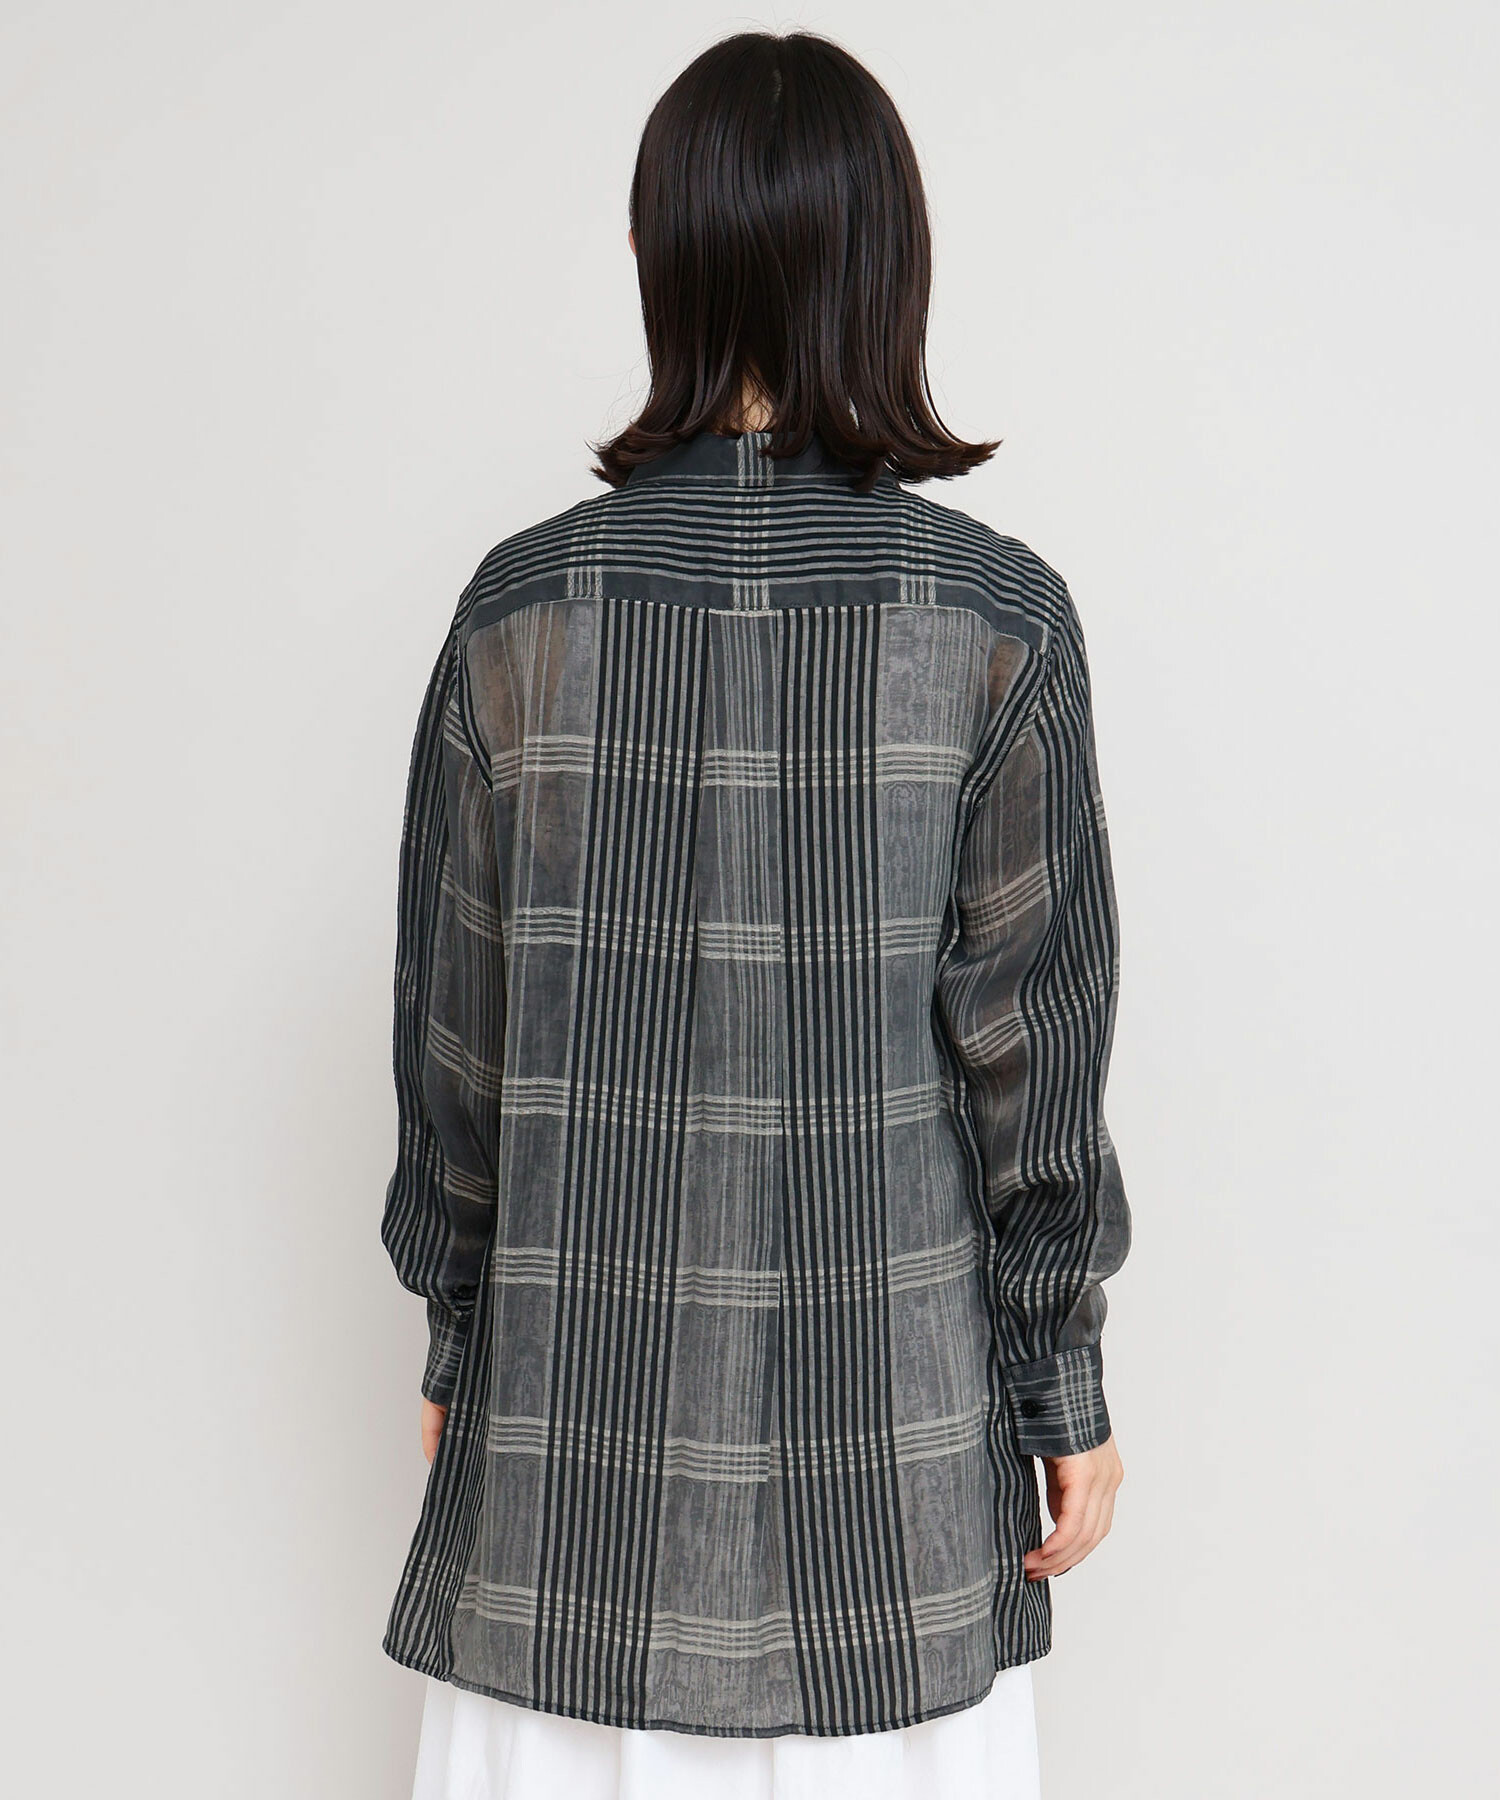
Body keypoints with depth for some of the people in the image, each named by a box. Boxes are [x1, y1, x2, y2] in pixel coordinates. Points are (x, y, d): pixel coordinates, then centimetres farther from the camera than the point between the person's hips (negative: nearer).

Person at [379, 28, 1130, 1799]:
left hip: (581, 1392, 1)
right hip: (895, 1413, -1)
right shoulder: (997, 620, -10)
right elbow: (1031, 1038, -6)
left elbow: (454, 1021, 0)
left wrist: (456, 1330, 12)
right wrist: (1067, 1384, 5)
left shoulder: (525, 606, -6)